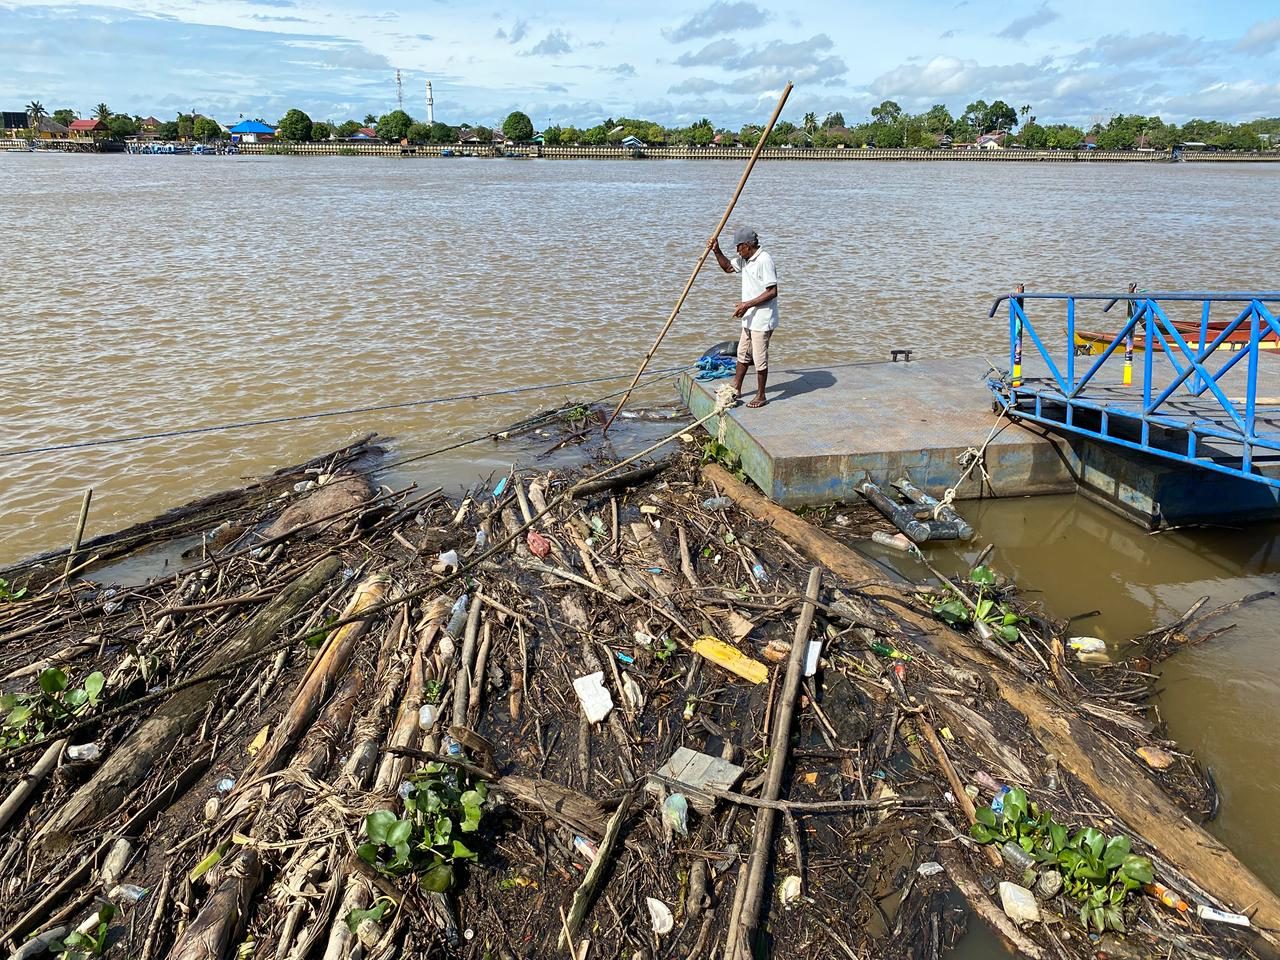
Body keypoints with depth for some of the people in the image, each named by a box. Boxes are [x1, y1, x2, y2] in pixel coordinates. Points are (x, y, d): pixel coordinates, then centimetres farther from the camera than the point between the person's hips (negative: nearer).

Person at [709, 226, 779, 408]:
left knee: (760, 358, 1)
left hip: (762, 319, -10)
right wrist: (716, 251, 9)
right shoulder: (745, 259, 8)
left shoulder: (764, 260, -20)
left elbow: (772, 292, -23)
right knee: (743, 354, 20)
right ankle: (736, 388, 34)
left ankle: (761, 396, 13)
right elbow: (728, 267, 26)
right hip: (750, 318, 10)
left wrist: (748, 304, -22)